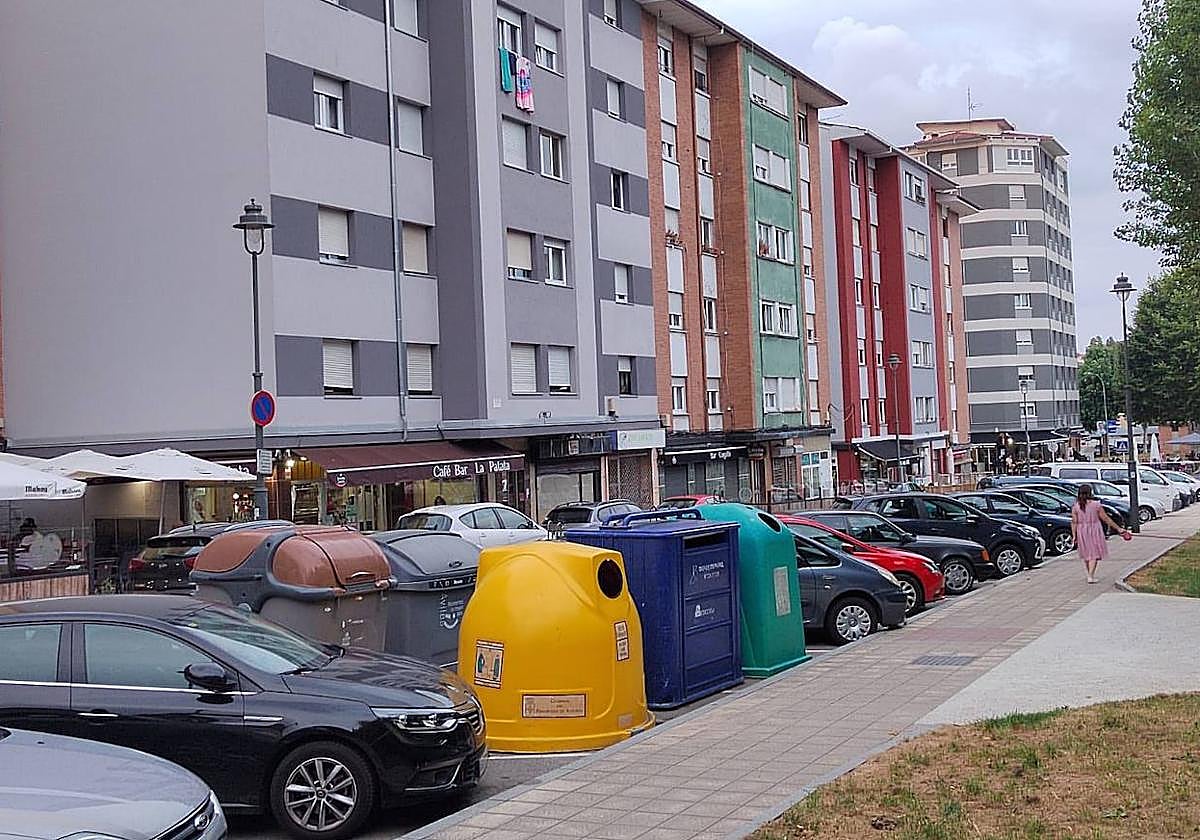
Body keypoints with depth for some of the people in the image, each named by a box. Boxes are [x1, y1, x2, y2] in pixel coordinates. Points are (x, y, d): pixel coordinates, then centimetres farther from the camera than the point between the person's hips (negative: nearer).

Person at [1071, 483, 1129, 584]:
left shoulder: (1075, 507, -4)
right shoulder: (1096, 505, -8)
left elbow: (1074, 522, -5)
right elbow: (1106, 519, -6)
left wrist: (1074, 536, 0)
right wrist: (1118, 528, 2)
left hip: (1082, 532, 2)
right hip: (1094, 531, -2)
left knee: (1086, 554, 16)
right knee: (1094, 554, 2)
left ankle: (1090, 575, 27)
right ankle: (1090, 576, -10)